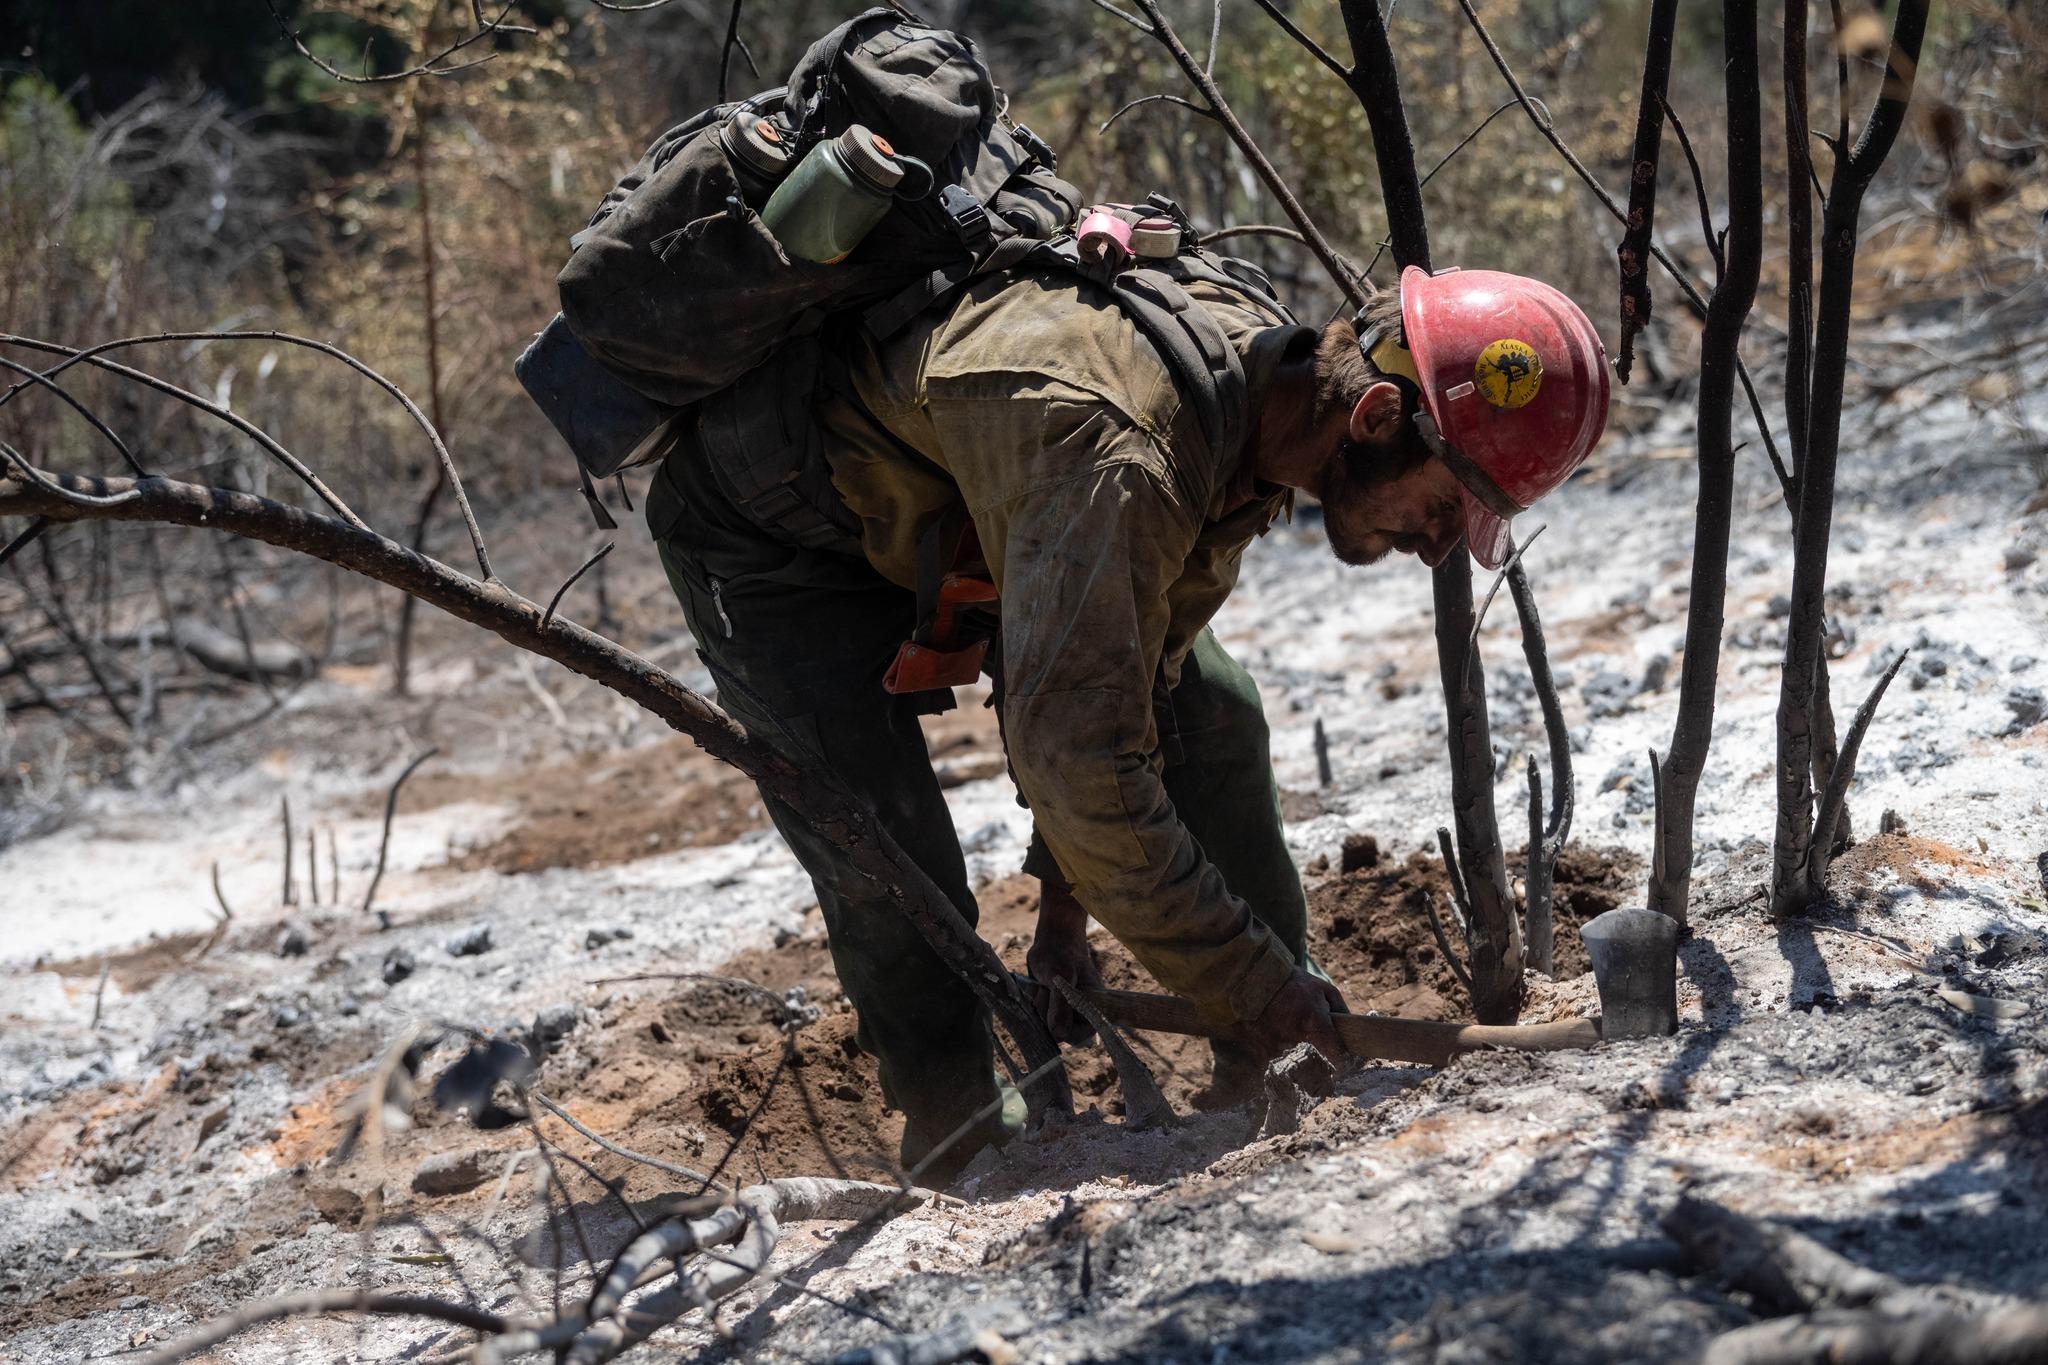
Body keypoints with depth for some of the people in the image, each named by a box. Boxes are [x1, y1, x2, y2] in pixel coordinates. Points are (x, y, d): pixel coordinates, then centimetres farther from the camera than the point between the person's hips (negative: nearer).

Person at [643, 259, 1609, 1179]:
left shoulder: (1267, 365, -13)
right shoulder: (1124, 464, -43)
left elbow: (1138, 663, -1)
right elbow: (1081, 769, -42)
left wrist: (1064, 905, -2)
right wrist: (1248, 982, -31)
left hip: (964, 502, 8)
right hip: (772, 532, -8)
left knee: (1207, 712, 1)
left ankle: (1281, 1065, 11)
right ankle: (957, 1150, 3)